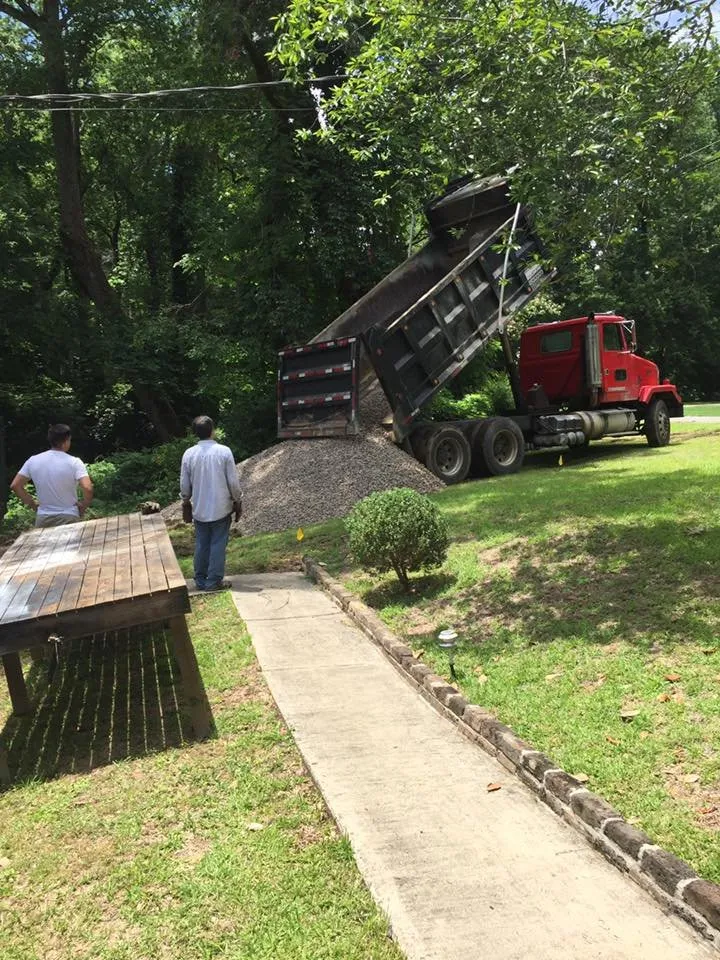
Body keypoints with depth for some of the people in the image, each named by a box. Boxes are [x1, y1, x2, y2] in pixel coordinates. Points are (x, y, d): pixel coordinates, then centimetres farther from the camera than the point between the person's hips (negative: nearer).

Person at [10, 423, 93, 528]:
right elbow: (87, 488, -24)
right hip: (68, 518, -4)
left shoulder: (33, 461, 1)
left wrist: (32, 504, 13)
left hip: (43, 518, 4)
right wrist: (83, 506, -6)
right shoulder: (74, 462, -12)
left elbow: (15, 485, 5)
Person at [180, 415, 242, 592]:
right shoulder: (224, 451, -12)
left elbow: (184, 484, 2)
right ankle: (214, 581, 7)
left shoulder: (189, 454, -4)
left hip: (199, 508, 3)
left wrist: (185, 502, 19)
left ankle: (201, 580, 20)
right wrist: (238, 501, 6)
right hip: (221, 508, -3)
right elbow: (233, 481, -8)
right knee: (218, 545, 4)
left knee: (201, 545, 13)